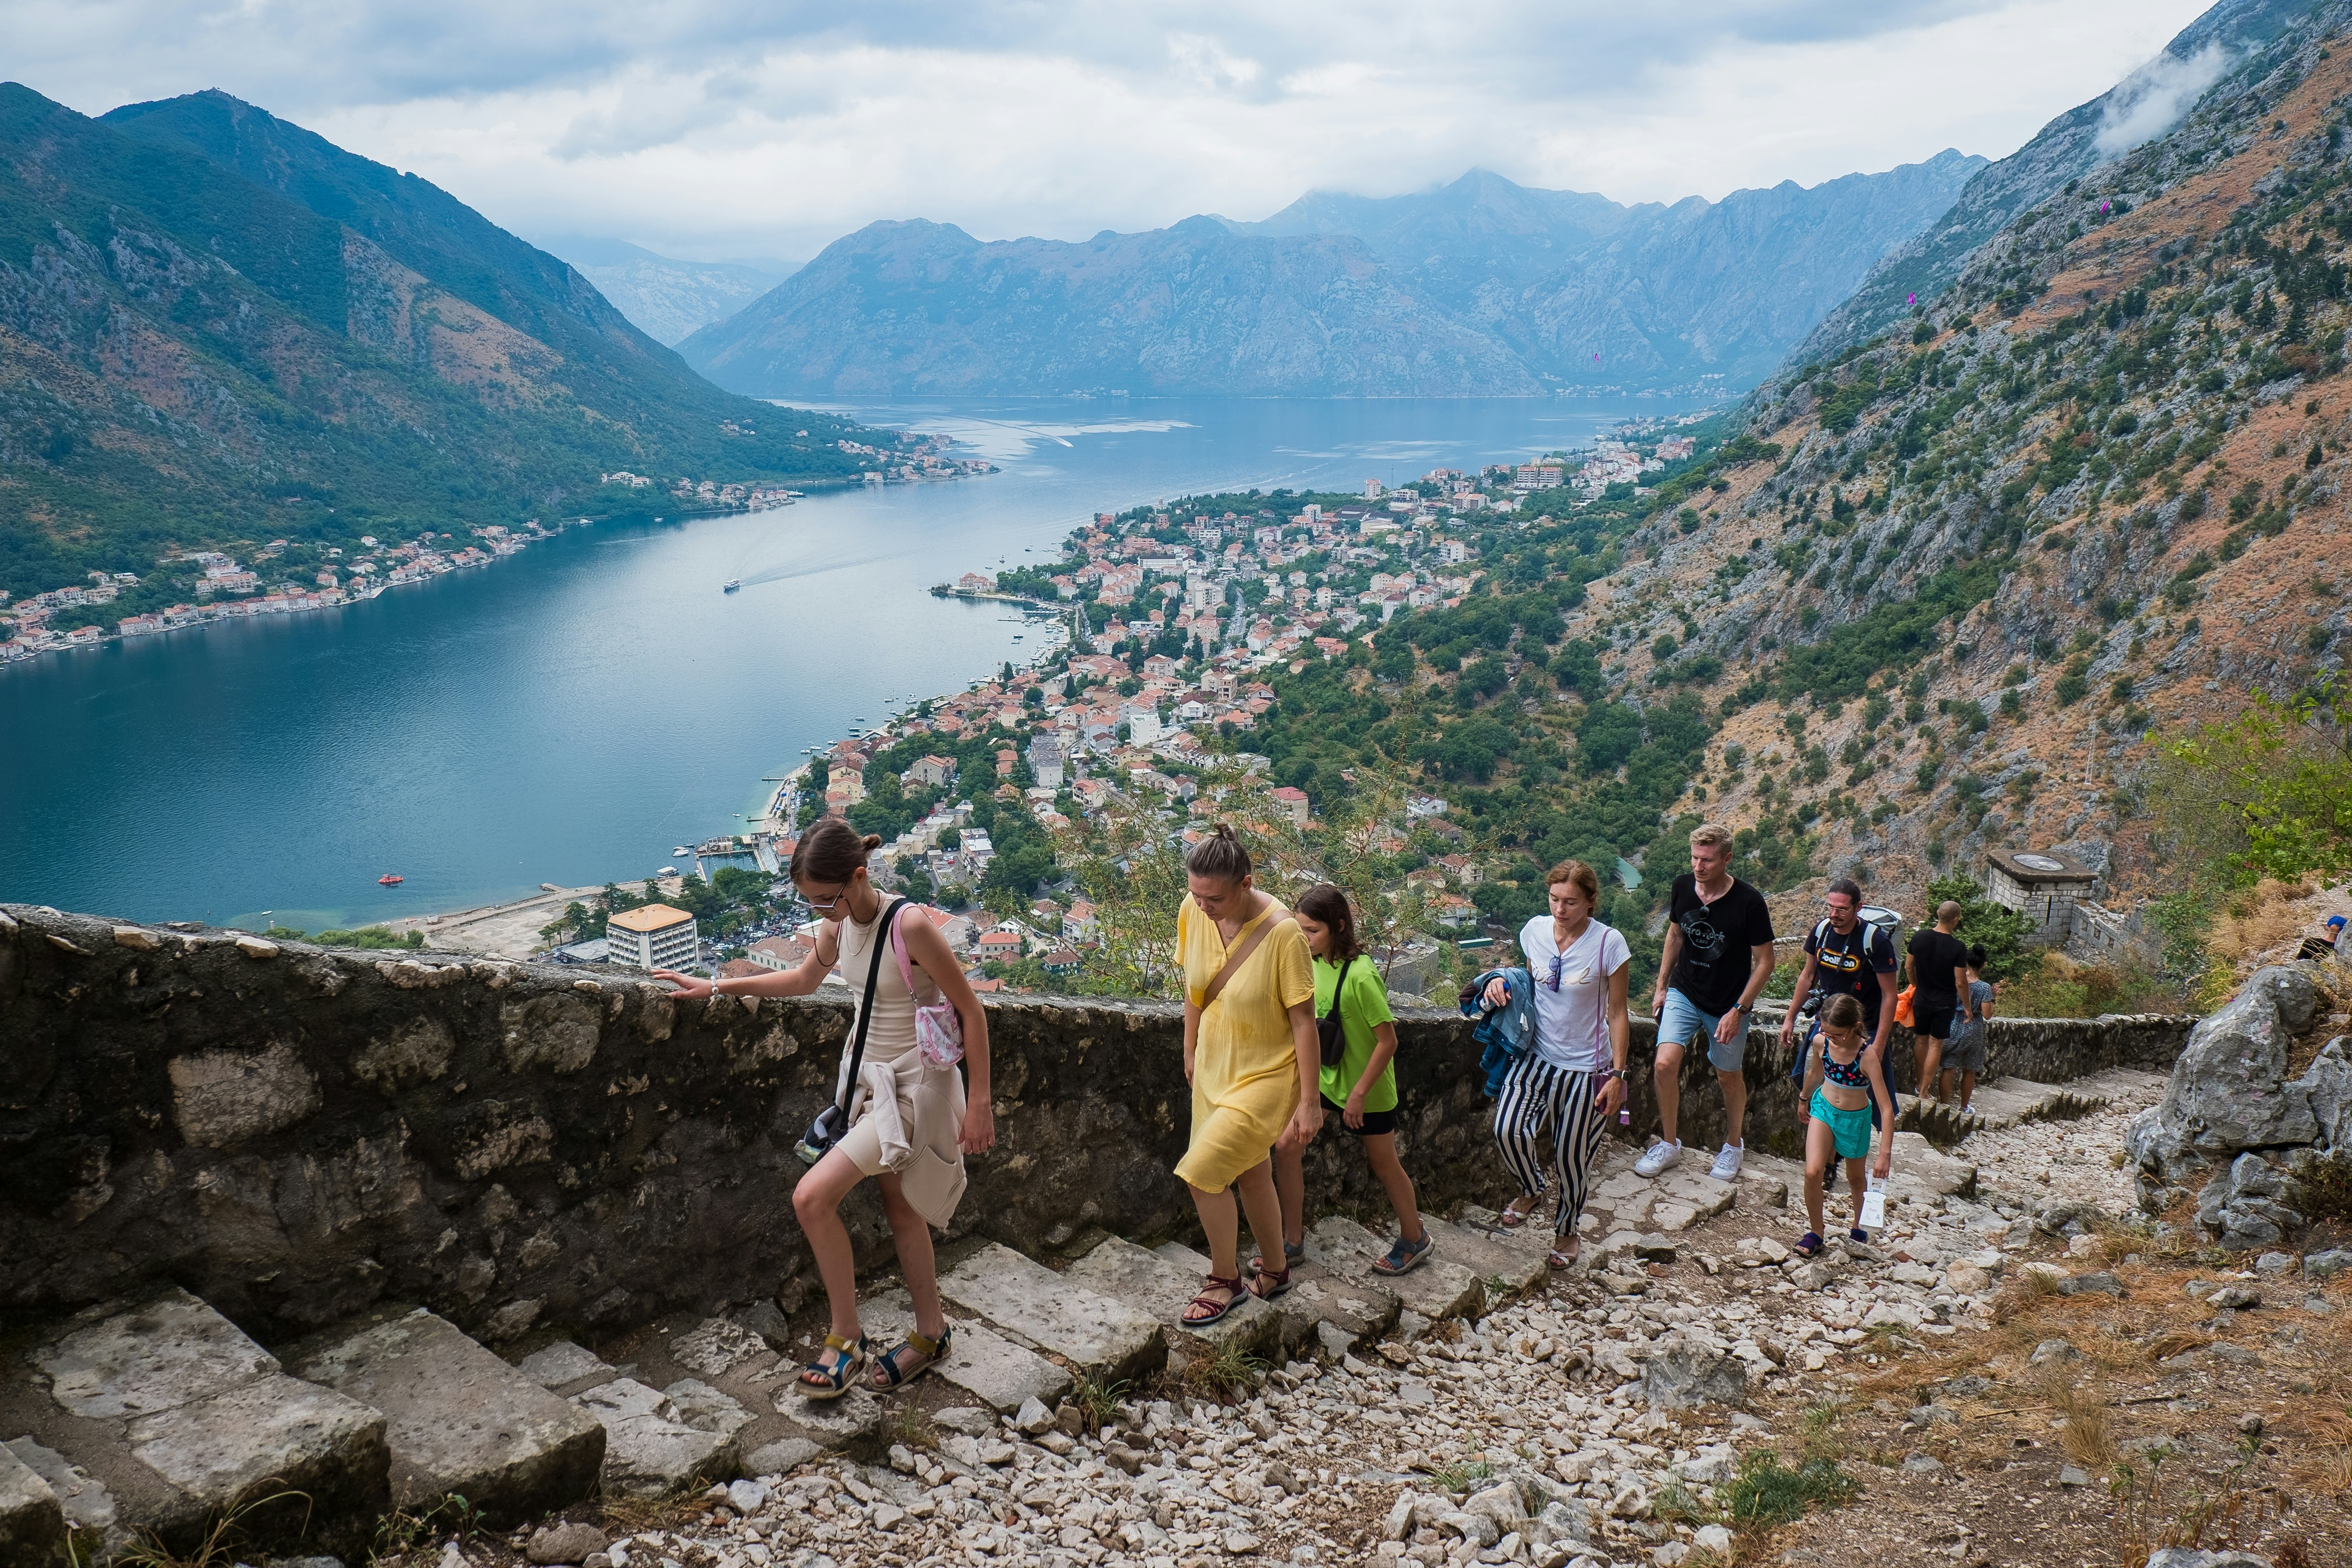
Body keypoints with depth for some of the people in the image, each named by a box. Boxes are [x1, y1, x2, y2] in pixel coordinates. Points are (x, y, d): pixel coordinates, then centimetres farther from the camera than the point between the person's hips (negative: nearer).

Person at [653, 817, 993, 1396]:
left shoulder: (910, 928, -25)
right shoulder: (839, 925, -2)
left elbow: (971, 1011, -18)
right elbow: (804, 979, 19)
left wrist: (978, 1102, -15)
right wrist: (717, 987, 16)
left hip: (913, 1086, -8)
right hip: (868, 1077, 8)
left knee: (812, 1197, -14)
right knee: (900, 1208, 18)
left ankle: (845, 1340, 3)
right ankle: (930, 1334, 36)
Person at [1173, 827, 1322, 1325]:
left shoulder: (1282, 933, -28)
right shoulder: (1193, 913, -12)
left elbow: (1303, 1020, -21)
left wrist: (1310, 1102, -17)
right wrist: (1191, 1051, 16)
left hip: (1266, 1076, -6)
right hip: (1214, 1069, 6)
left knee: (1201, 1172, -13)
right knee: (1251, 1175, 21)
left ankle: (1226, 1281, 11)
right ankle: (1275, 1272, 43)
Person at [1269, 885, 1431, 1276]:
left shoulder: (1361, 975, -27)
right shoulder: (1313, 963, -5)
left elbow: (1388, 1041, -23)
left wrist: (1359, 1093, -20)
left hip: (1365, 1087, -7)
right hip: (1323, 1078, 7)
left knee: (1384, 1164, 11)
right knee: (1286, 1148, 0)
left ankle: (1414, 1240, 35)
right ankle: (1293, 1243, 15)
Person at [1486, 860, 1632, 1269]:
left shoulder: (1609, 944, -14)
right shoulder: (1535, 930, -2)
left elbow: (1617, 1015, -8)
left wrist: (1617, 1074, -10)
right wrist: (1501, 982, -4)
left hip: (1587, 1067, -3)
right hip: (1537, 1057, 3)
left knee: (1572, 1156, 7)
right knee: (1508, 1131, -18)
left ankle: (1567, 1231, 34)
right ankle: (1533, 1190, 14)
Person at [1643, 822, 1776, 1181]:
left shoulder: (1749, 903, -21)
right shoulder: (1683, 887, -8)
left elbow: (1764, 962, -12)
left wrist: (1738, 1011, -16)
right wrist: (1661, 986, 10)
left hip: (1728, 1004, -3)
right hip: (1683, 993, 3)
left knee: (1729, 1077, 13)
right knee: (1665, 1064, -13)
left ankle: (1734, 1145, 39)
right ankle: (1669, 1145, 6)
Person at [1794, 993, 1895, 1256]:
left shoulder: (1867, 1057, -29)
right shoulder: (1822, 1043, -16)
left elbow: (1886, 1109, -28)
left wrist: (1885, 1154, -31)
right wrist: (1805, 1100, 24)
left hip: (1855, 1119, -2)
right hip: (1823, 1109, 2)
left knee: (1855, 1178, 19)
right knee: (1812, 1173, -14)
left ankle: (1858, 1223, 48)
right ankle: (1816, 1232, 5)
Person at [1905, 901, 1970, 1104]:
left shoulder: (1919, 938, -8)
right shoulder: (1958, 948, -19)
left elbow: (1909, 968, 3)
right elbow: (1960, 983, -16)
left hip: (1921, 1000, 3)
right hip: (1945, 1003, -3)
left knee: (1922, 1042, 17)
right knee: (1935, 1046, 5)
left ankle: (1921, 1085, 28)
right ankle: (1925, 1092, 7)